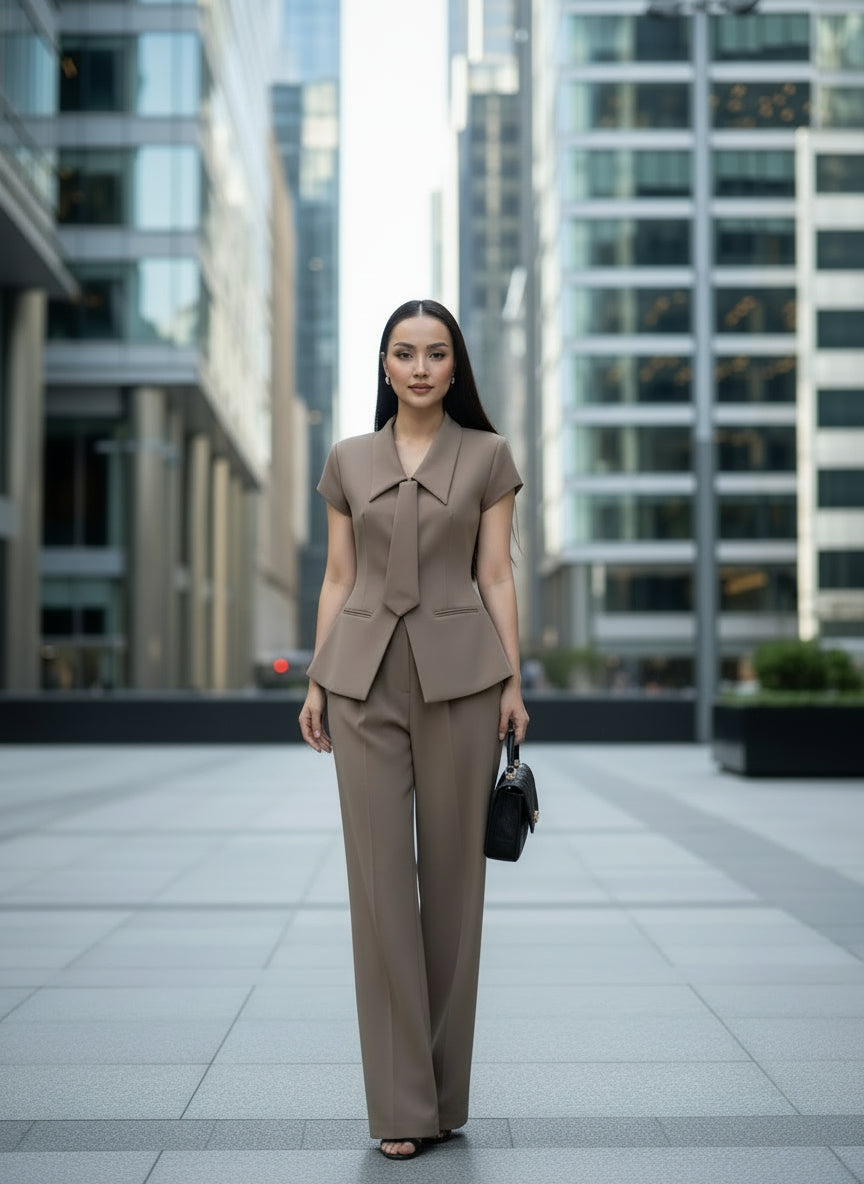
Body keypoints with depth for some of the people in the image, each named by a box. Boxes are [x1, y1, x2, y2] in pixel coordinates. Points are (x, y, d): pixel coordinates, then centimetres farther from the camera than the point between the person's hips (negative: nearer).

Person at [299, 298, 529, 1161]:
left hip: (458, 675, -1)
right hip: (365, 676, 1)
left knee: (453, 872, 3)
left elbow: (496, 575, 3)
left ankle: (446, 1092, 15)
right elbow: (337, 578, 11)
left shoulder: (487, 456, 6)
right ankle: (400, 1104, 5)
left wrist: (513, 682, -4)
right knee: (380, 877, -2)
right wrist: (316, 682, 6)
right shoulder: (347, 460, 10)